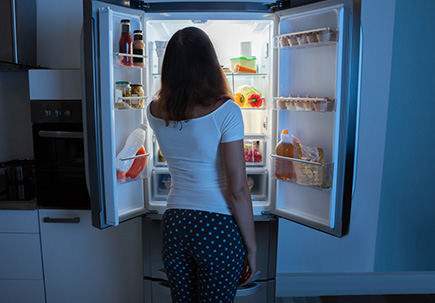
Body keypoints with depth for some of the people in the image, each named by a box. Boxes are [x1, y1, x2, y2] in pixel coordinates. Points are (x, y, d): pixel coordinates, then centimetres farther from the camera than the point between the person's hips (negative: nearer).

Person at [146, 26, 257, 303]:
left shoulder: (155, 111, -3)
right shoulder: (225, 111, -17)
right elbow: (237, 190, -17)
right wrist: (251, 248, -7)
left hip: (174, 225, 5)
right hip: (218, 228, -4)